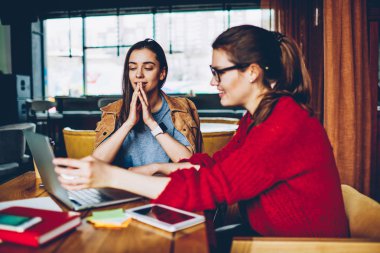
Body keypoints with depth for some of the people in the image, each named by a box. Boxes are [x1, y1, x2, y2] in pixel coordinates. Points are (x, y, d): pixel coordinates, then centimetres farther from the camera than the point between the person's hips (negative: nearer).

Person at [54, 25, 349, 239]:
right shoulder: (257, 116, 4)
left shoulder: (285, 122, -27)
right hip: (267, 235, 7)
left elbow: (211, 187, -32)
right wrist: (155, 168, -10)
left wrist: (110, 176, -33)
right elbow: (214, 164, 4)